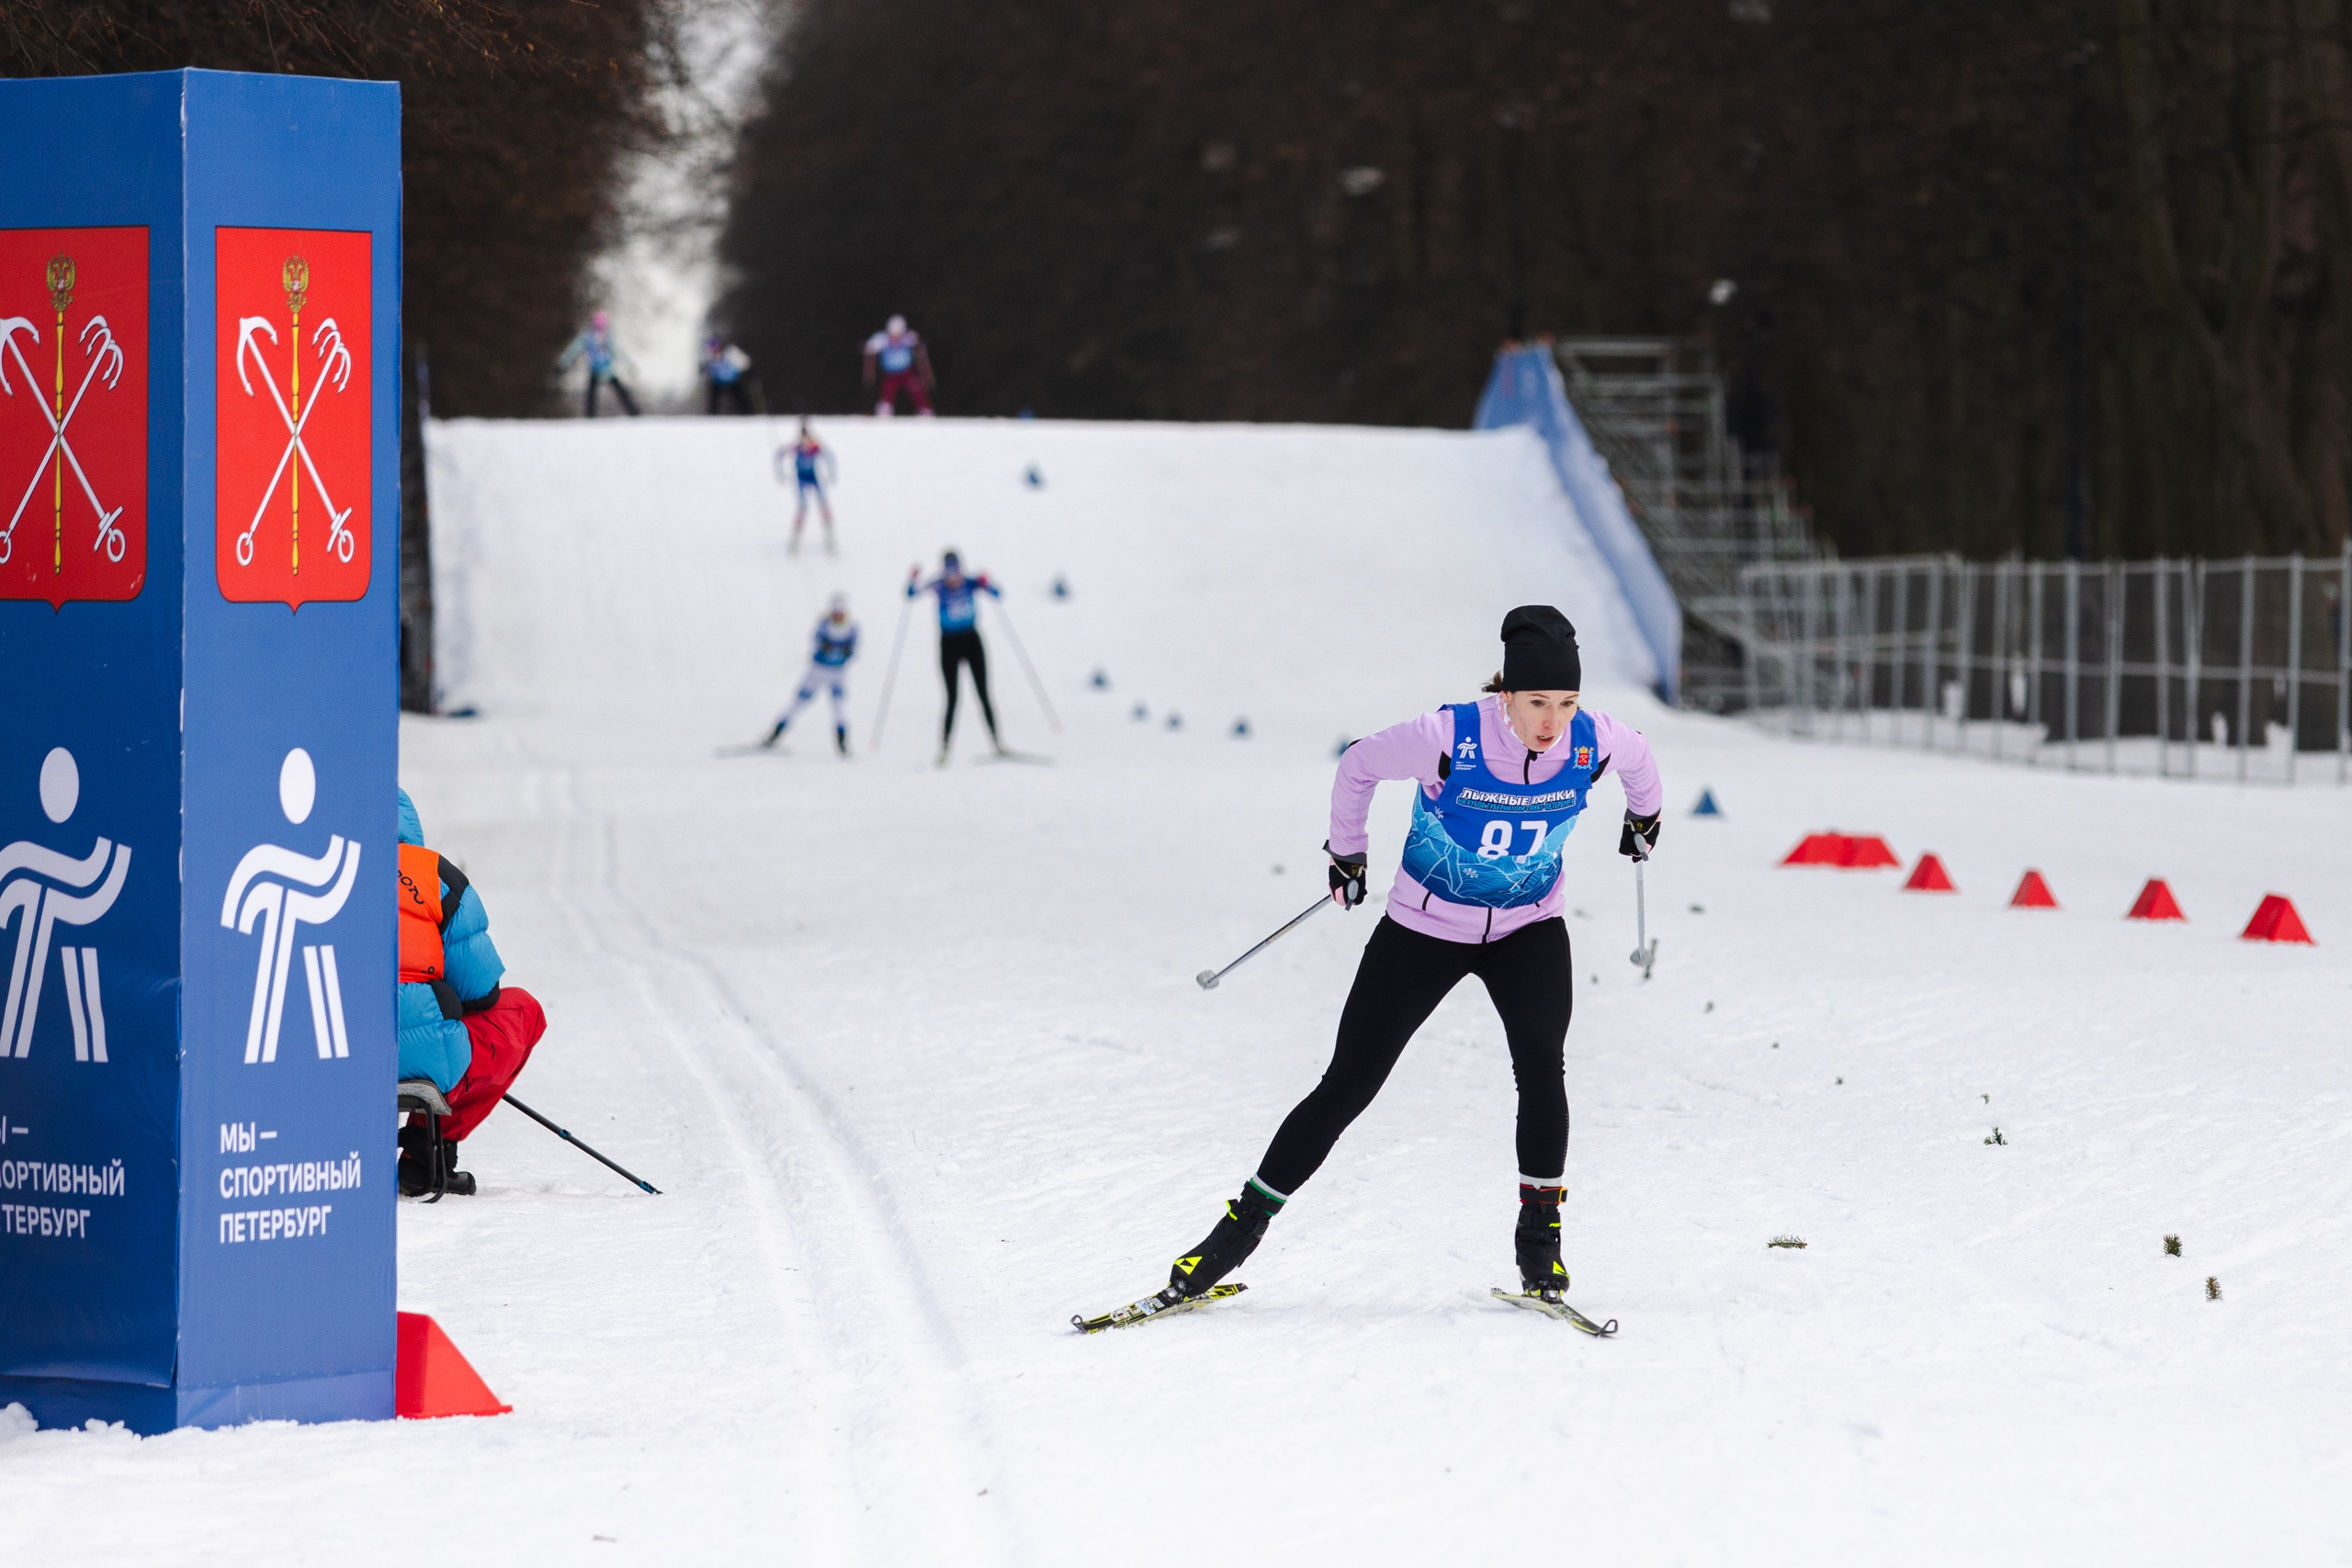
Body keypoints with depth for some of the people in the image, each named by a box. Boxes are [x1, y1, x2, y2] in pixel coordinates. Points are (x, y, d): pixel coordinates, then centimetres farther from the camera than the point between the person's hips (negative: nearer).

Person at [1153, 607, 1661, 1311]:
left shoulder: (1594, 742, -21)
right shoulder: (1449, 738, -29)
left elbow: (1638, 758, 6)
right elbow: (1360, 764, -9)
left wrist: (1644, 815, 25)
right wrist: (1346, 851, 4)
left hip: (1528, 929, 2)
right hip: (1424, 928, -2)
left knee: (1540, 1067, -22)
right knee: (1348, 1085, -1)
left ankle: (1540, 1232, -7)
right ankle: (1243, 1227, 8)